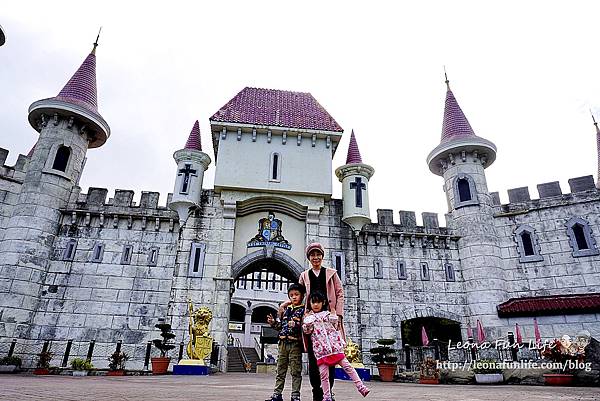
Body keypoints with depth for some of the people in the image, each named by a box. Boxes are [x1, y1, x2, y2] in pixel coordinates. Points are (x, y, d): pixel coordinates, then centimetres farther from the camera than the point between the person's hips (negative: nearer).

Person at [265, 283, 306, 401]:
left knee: (296, 371, 2)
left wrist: (296, 326, -30)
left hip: (295, 344, -6)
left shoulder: (303, 310, -5)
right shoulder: (286, 309, 14)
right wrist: (273, 322, 5)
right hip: (283, 342, 6)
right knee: (280, 370, 12)